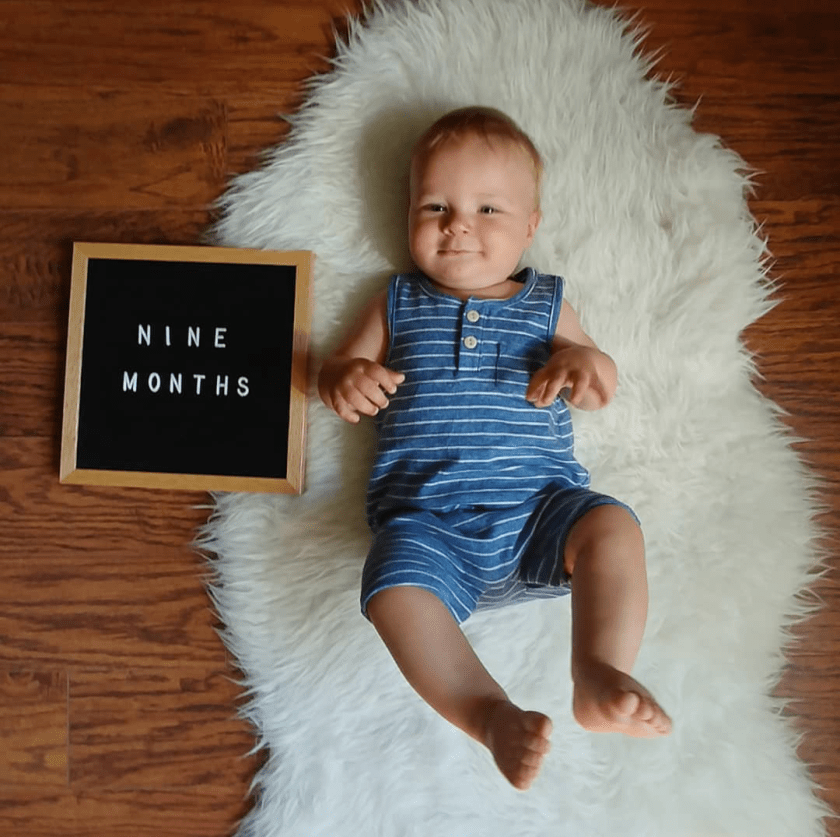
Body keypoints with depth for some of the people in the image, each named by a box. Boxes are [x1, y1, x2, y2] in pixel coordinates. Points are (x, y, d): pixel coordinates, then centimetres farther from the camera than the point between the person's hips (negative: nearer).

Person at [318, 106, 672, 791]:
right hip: (427, 518, 0)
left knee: (613, 526, -27)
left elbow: (603, 392, 18)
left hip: (539, 504, 1)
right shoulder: (398, 303, 18)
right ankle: (491, 714, -26)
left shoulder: (545, 305, 18)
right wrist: (345, 380, -10)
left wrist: (586, 361, -7)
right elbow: (340, 369, 17)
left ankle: (601, 672, -27)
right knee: (395, 590, -29)